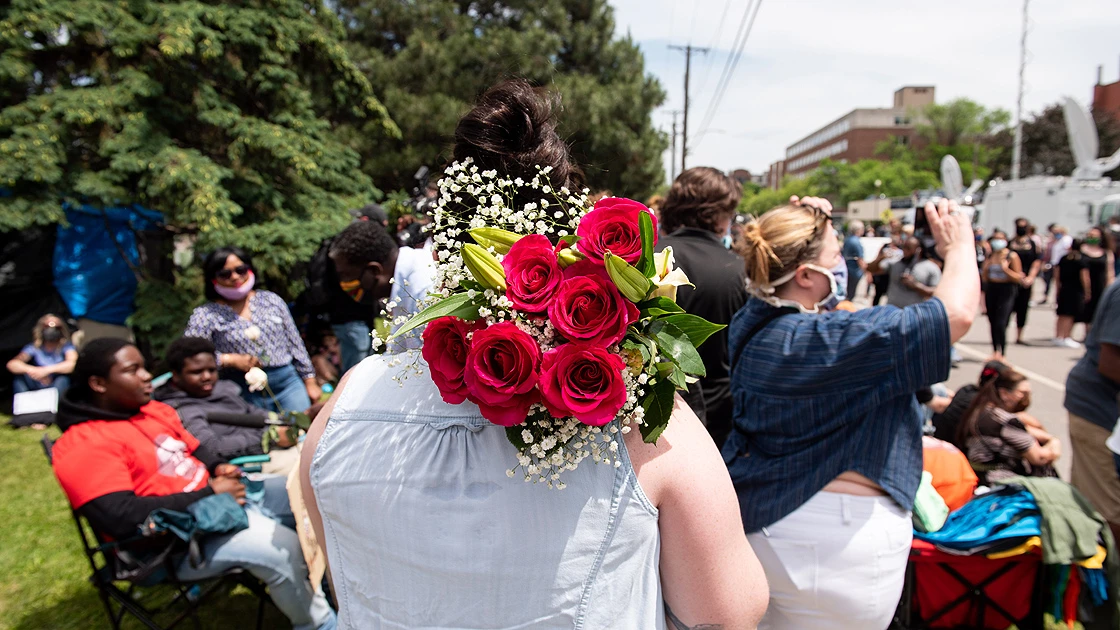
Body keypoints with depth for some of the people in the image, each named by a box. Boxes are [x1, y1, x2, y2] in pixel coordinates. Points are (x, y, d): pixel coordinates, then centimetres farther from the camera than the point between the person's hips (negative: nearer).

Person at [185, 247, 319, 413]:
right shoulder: (206, 314, 2)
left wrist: (310, 381, 11)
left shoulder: (271, 300, 11)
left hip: (287, 382, 2)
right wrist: (230, 360, -13)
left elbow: (295, 343, 12)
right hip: (245, 395, -2)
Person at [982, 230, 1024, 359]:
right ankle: (996, 352, 20)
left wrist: (1006, 269, -19)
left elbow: (1019, 278, -7)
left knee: (1001, 324, -15)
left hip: (1006, 291, -5)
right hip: (991, 290, 5)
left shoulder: (1012, 256, -5)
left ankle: (1001, 353, -7)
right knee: (993, 323, 9)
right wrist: (986, 267, -5)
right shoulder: (990, 256, 8)